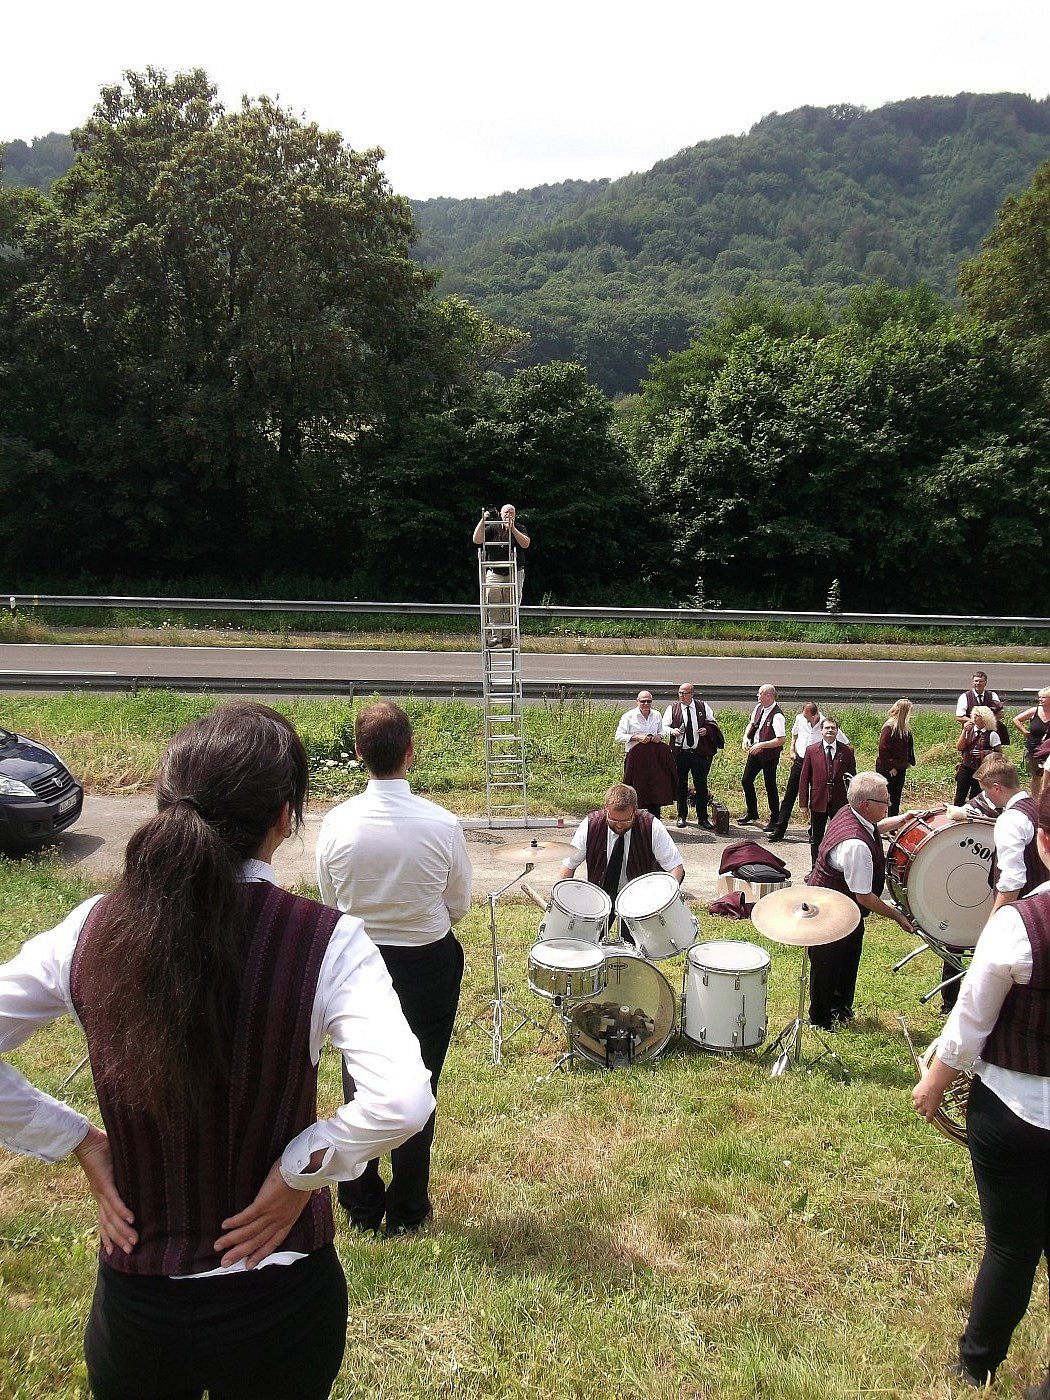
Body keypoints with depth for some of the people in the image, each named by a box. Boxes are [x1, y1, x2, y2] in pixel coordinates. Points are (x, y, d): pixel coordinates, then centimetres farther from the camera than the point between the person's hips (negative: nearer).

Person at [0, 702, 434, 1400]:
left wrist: (81, 1142, -2)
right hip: (279, 1303, -2)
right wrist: (296, 1175, -18)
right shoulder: (324, 941, -23)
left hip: (133, 1300, 2)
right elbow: (401, 1101, -33)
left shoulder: (93, 930, -13)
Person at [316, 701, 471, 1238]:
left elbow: (329, 901, -1)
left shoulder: (337, 822, -15)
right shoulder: (442, 824, -20)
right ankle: (407, 1211, 28)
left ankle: (361, 1206, 33)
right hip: (429, 965, -1)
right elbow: (459, 905, -6)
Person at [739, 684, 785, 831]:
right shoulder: (759, 708, 1)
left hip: (769, 755, -8)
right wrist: (746, 737, 0)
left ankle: (775, 820, 14)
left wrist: (761, 745, -27)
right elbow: (751, 723, 18)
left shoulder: (777, 716, -23)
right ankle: (752, 814, 30)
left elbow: (780, 740, -27)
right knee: (746, 780, 14)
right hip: (755, 751, 8)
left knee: (770, 786, 1)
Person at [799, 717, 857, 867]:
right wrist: (804, 803, -2)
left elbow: (853, 775, 10)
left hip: (840, 803, 0)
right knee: (816, 838, 10)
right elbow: (804, 778, 2)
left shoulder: (847, 751, 2)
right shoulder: (811, 750, 1)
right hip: (818, 801, 0)